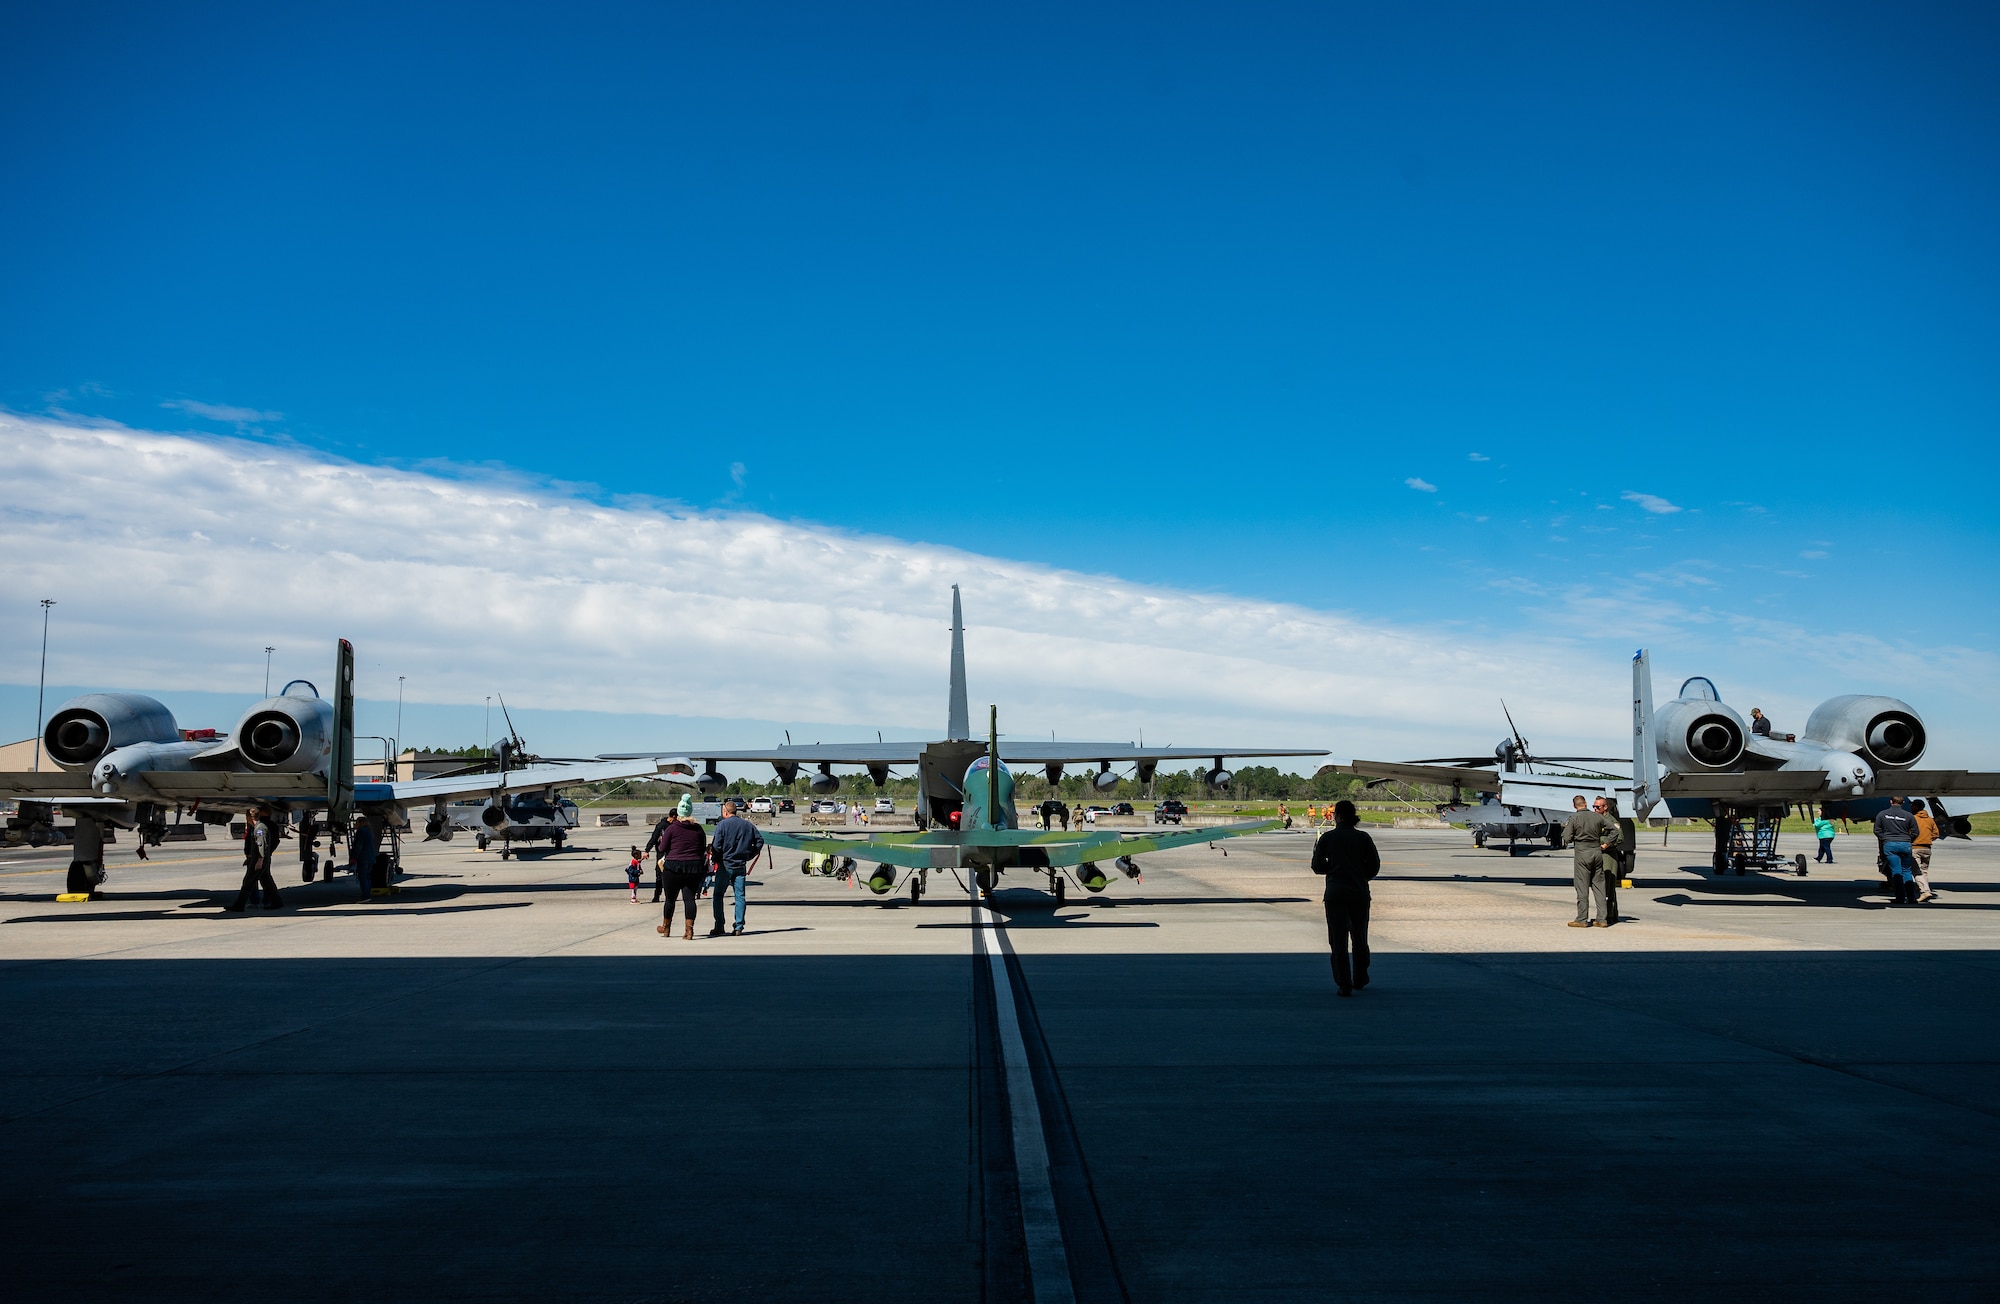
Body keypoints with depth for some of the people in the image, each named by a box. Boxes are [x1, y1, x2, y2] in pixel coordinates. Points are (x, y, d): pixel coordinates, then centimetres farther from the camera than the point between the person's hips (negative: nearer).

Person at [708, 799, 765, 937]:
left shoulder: (722, 825, -7)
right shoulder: (748, 825, 6)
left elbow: (717, 847, -12)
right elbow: (760, 841, 7)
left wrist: (714, 860, 3)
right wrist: (749, 856, 14)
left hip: (725, 865, -4)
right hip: (741, 866, 4)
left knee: (718, 895, 7)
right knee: (740, 895, 7)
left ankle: (719, 927, 3)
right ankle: (739, 927, 2)